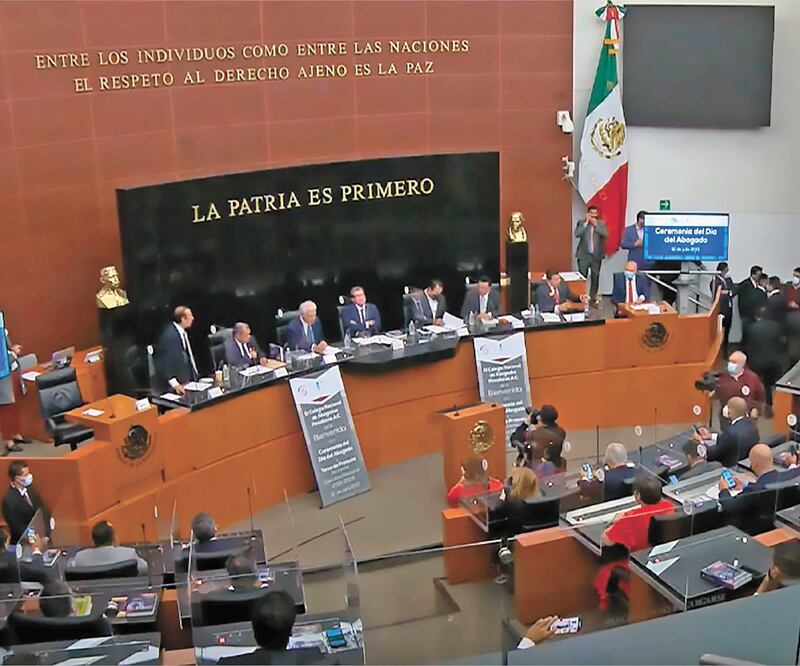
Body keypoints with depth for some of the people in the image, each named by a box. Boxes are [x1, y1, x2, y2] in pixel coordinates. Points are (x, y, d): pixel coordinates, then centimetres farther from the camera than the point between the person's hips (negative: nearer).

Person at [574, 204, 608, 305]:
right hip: (584, 255, -1)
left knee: (595, 277, 5)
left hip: (596, 255, 2)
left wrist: (596, 225, -14)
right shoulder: (581, 222, 0)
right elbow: (577, 234, -16)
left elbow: (606, 234, -11)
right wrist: (586, 223, -16)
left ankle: (593, 296, 16)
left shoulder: (601, 223, 4)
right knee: (582, 277, -1)